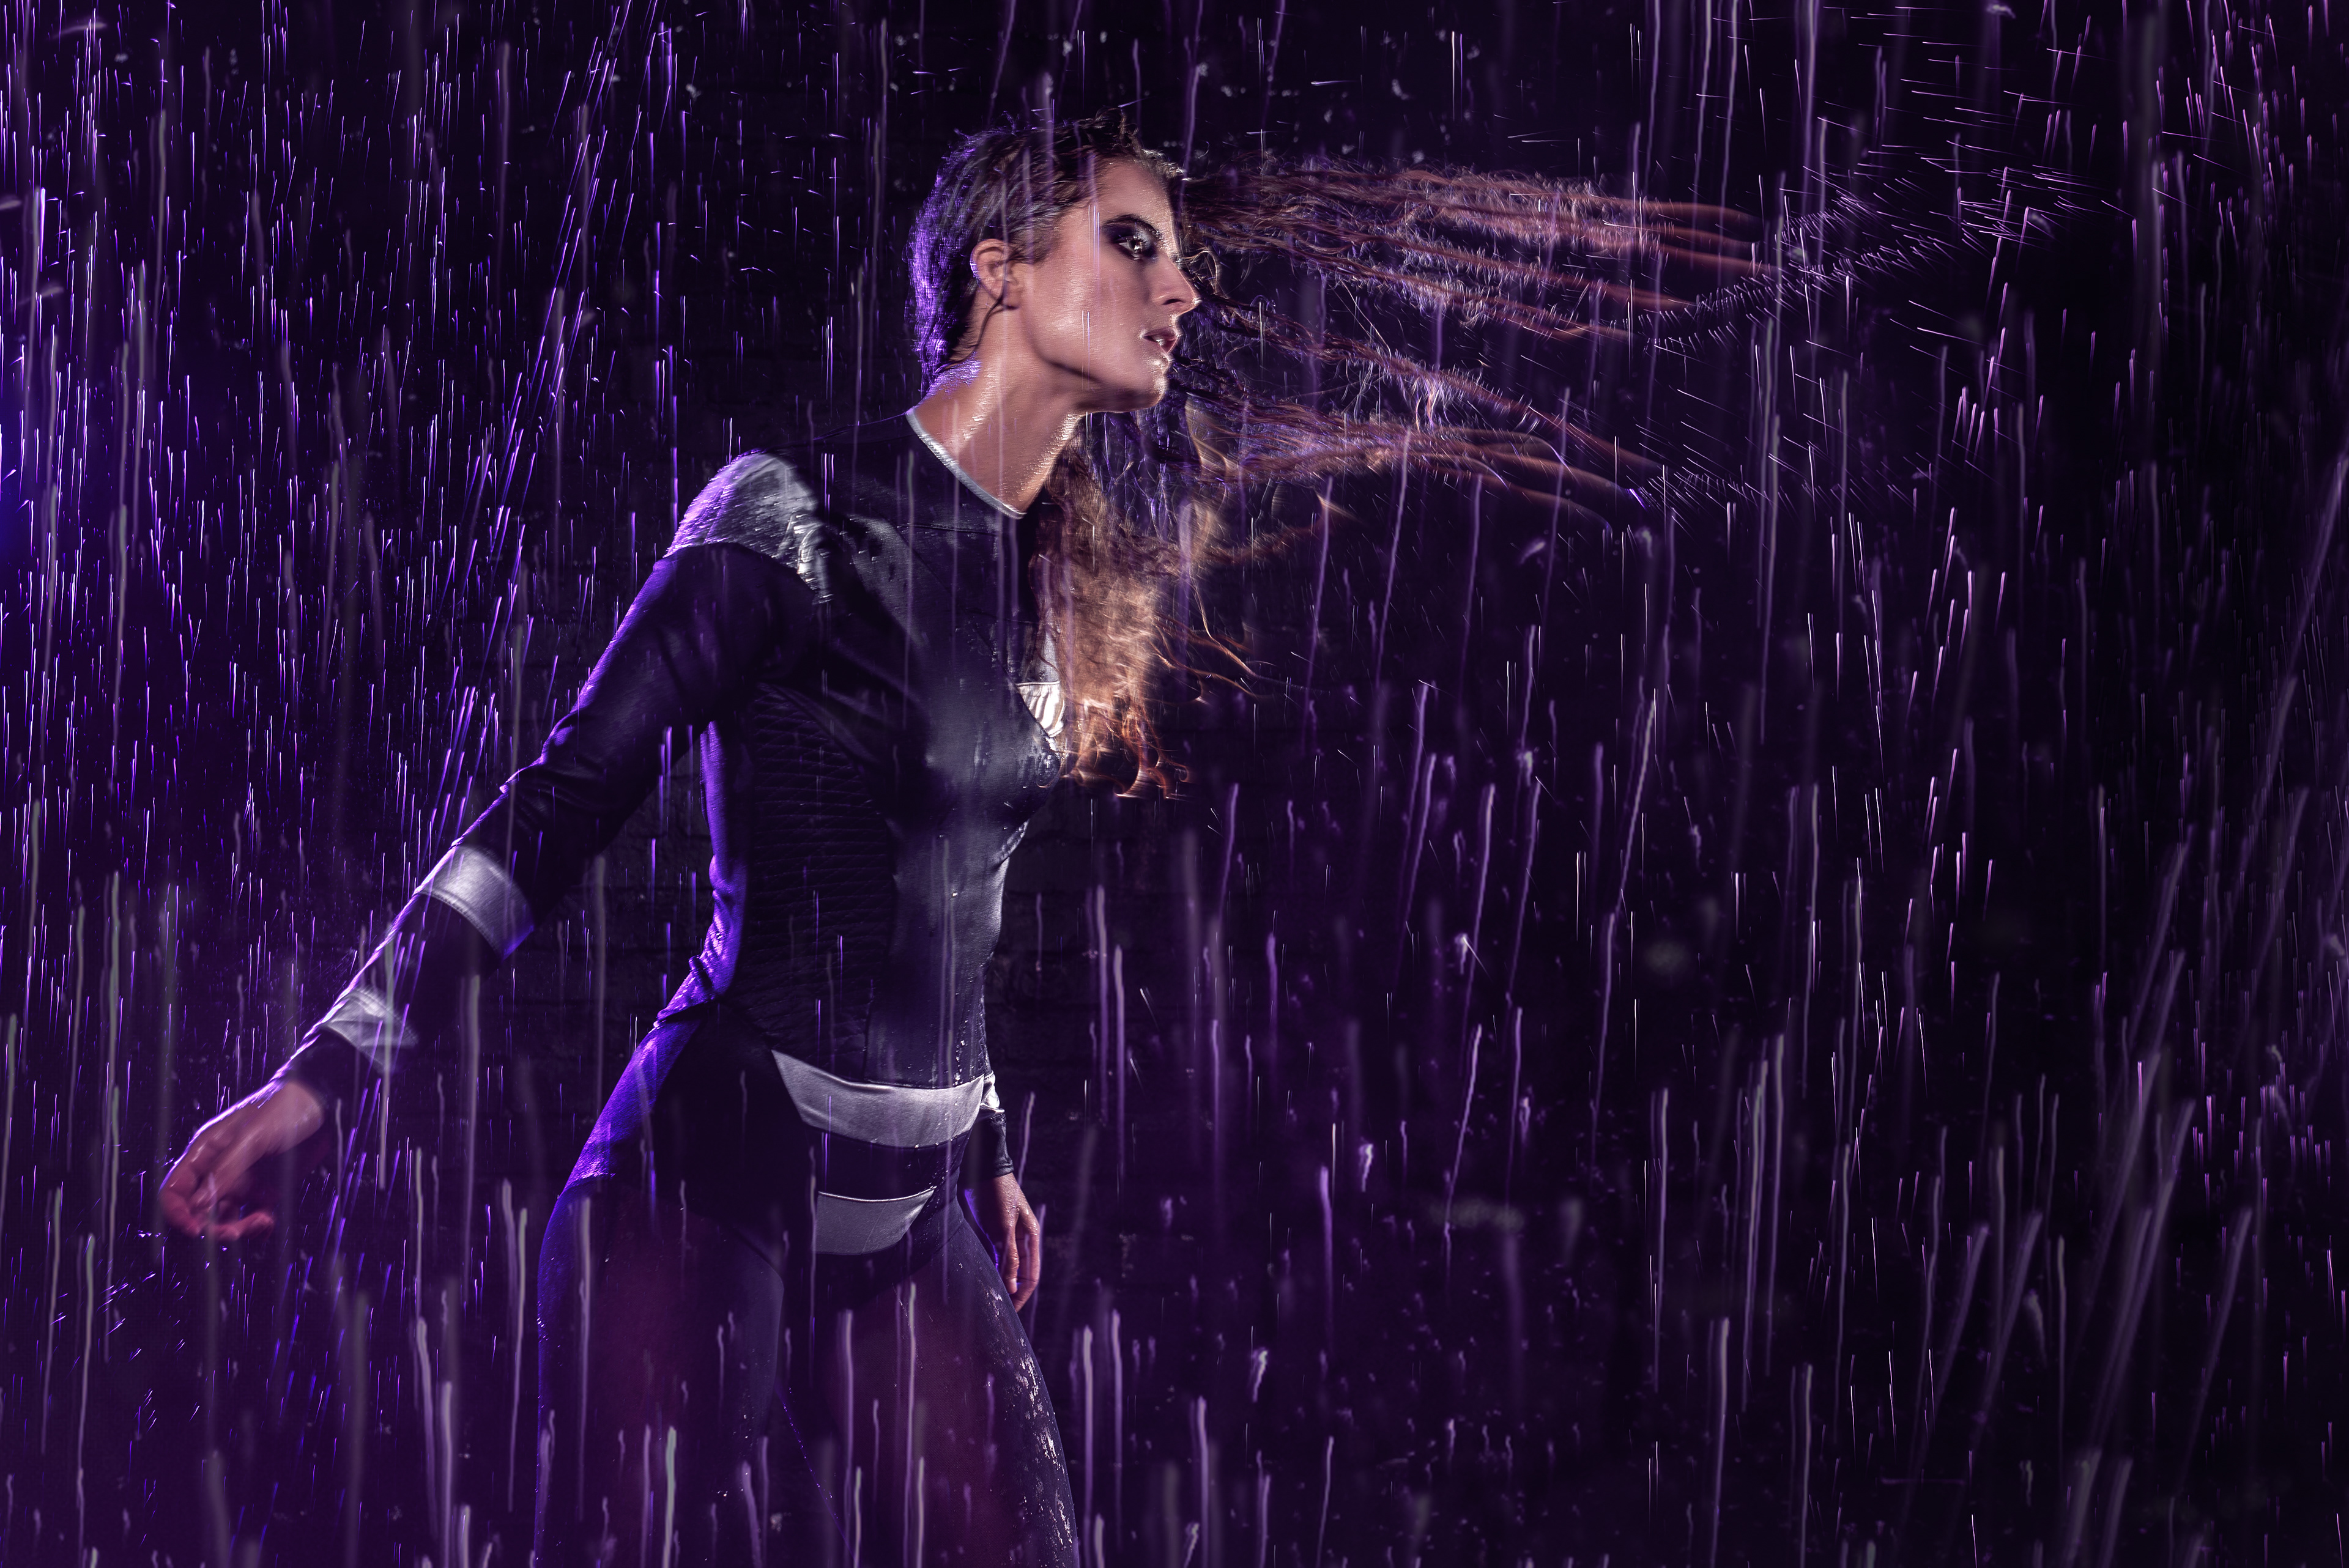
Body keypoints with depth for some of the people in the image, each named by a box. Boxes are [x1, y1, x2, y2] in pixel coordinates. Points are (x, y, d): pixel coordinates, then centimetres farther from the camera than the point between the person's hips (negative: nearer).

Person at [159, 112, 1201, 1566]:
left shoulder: (1051, 575, 11)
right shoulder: (794, 516, -10)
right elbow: (563, 804, -11)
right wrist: (326, 1071, -14)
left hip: (919, 1213, 7)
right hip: (718, 1173, -7)